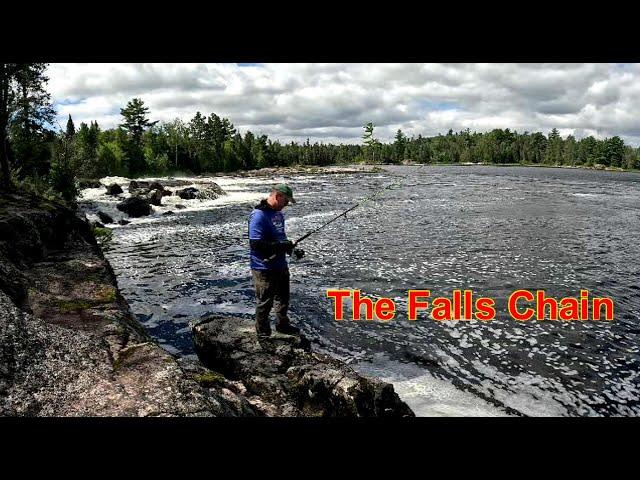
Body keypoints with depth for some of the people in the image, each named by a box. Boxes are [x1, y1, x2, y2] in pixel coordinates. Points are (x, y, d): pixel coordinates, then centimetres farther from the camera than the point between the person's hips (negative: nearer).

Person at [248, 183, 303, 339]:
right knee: (265, 302, 6)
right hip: (264, 268, -9)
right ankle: (263, 334, 25)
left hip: (281, 265, 9)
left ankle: (282, 324, 45)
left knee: (283, 297, 24)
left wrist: (291, 248, 4)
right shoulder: (259, 215, -22)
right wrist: (280, 246, -26)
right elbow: (255, 244, -28)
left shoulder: (278, 213, 7)